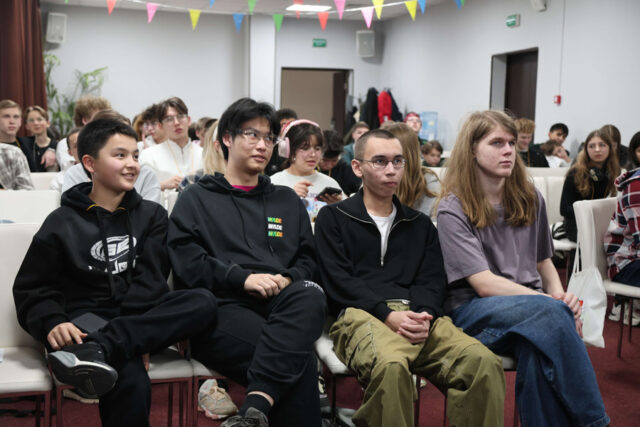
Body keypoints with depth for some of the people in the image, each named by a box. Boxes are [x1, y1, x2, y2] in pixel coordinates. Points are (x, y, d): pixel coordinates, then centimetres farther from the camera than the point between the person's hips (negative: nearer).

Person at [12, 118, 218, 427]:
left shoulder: (152, 216, 15)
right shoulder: (62, 222, 7)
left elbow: (150, 281, 2)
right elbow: (31, 288, 5)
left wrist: (137, 335, -16)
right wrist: (52, 323, -19)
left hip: (140, 319, 5)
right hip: (88, 318, -4)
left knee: (204, 303, -30)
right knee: (131, 381, -39)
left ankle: (96, 349, -38)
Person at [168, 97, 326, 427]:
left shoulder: (287, 201, 28)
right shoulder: (196, 199, 17)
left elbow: (307, 259, 21)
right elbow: (187, 263, 2)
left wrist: (287, 279, -3)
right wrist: (243, 278, -11)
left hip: (283, 306, 3)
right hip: (223, 306, -3)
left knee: (311, 295, -37)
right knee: (301, 361, -33)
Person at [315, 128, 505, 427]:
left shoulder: (420, 224, 27)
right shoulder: (333, 218, 16)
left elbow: (433, 281, 15)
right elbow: (339, 282, 2)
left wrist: (424, 315, -9)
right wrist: (388, 315, -13)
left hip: (418, 316, 4)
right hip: (361, 315, -3)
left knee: (484, 362, -28)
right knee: (391, 366, -40)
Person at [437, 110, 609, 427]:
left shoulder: (530, 199, 13)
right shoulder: (453, 210, -4)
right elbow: (485, 284, -13)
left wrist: (560, 297, 0)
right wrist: (555, 304, -19)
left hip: (533, 306, 4)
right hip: (474, 311, -4)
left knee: (539, 350, -35)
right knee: (550, 313, -35)